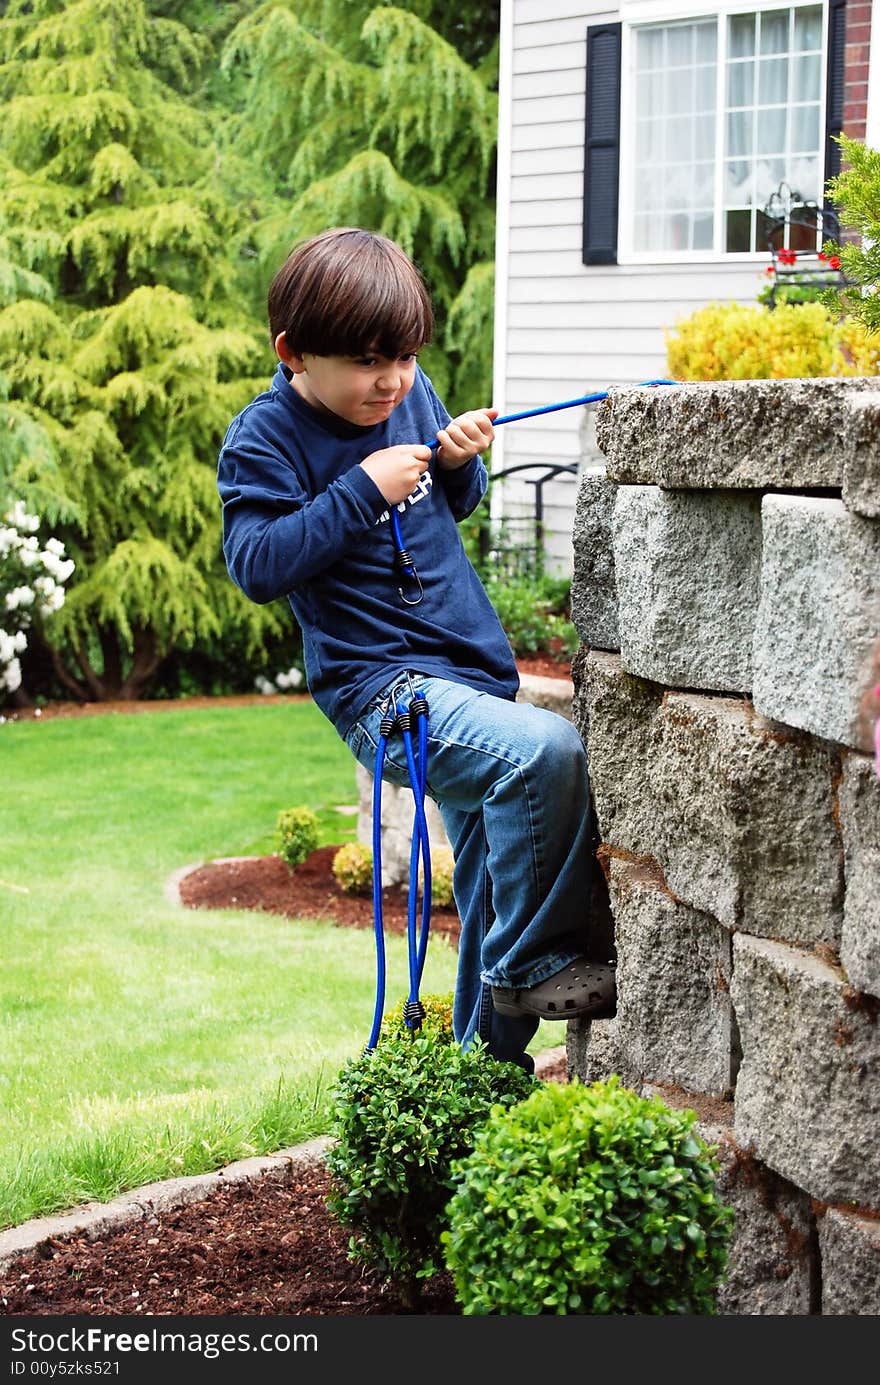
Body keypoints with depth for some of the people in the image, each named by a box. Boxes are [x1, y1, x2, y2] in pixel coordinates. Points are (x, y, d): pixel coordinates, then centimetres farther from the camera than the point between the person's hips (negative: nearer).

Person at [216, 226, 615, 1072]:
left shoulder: (409, 393, 9)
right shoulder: (265, 439, -8)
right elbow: (255, 566, -18)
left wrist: (460, 463, -2)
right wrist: (363, 490, -21)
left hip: (472, 675, 7)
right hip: (381, 686, -7)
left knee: (493, 889, 11)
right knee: (546, 751, -30)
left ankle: (487, 1066, 26)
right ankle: (533, 963, -15)